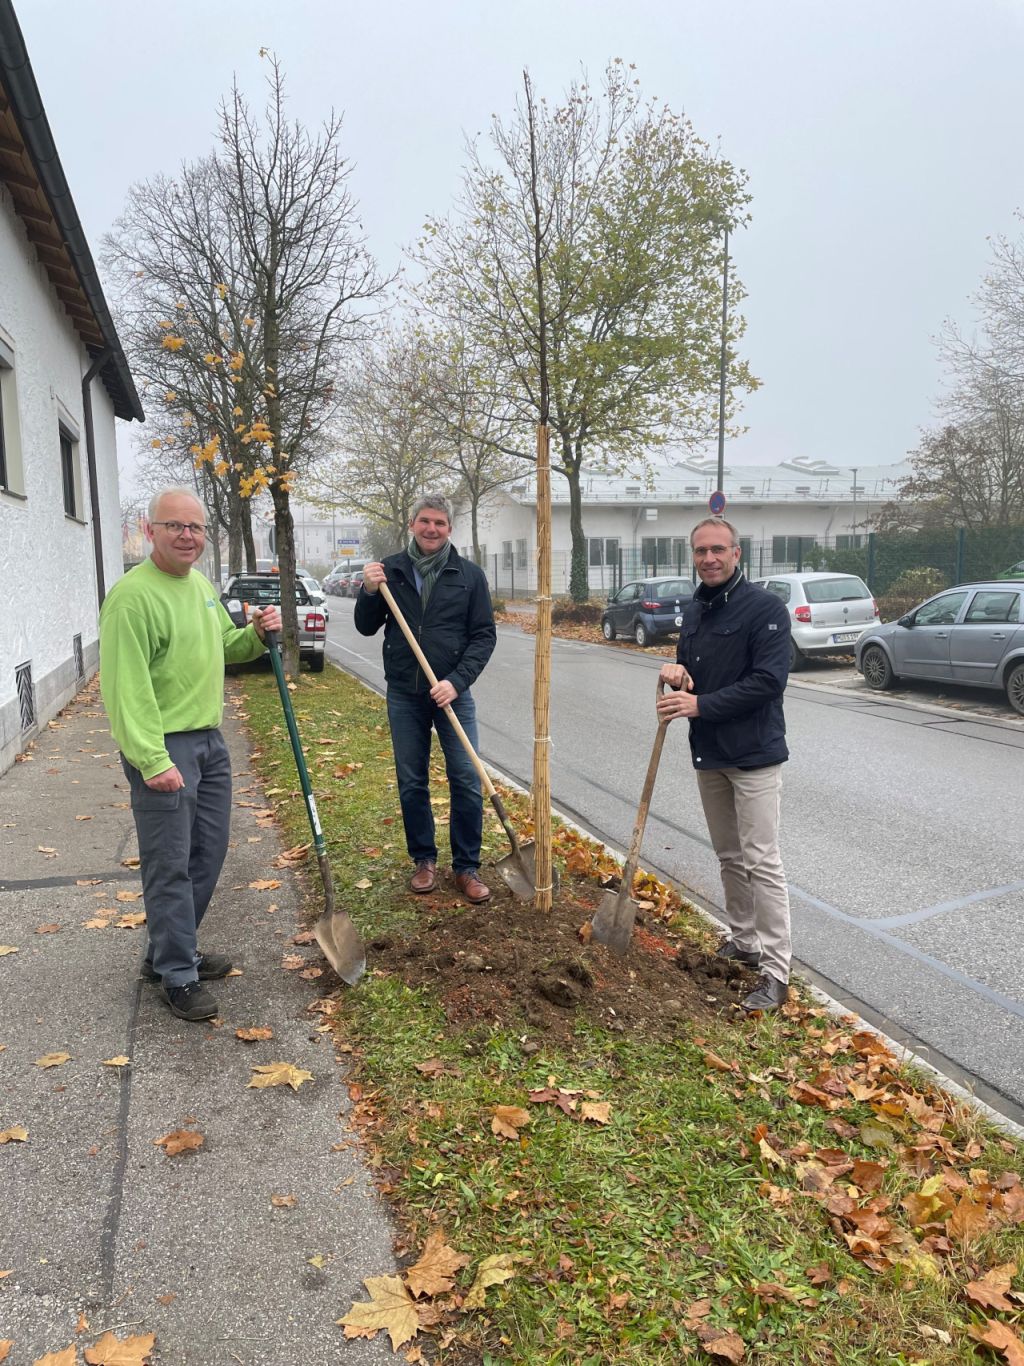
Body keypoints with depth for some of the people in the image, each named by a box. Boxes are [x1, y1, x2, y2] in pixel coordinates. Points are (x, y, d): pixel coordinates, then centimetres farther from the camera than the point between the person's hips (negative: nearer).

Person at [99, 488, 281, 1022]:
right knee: (170, 866, 0)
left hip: (209, 741, 9)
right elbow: (127, 686, -21)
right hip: (163, 747, -9)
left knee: (208, 853, 16)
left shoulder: (202, 585, 11)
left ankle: (169, 950, 32)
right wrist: (152, 760, -26)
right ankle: (178, 975, 13)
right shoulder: (133, 594, -16)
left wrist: (255, 635, 3)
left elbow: (225, 647, 24)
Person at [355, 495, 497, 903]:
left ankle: (467, 867, 12)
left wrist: (457, 681, -13)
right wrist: (370, 592, -12)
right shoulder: (390, 570, 3)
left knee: (466, 781, -2)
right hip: (404, 696, 1)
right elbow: (366, 628, 7)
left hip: (453, 693, -1)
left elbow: (484, 635, -1)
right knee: (411, 783, 9)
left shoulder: (469, 575, 0)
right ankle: (424, 860, 25)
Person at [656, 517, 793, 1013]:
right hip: (708, 753, 8)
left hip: (754, 755, -8)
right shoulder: (693, 611, 11)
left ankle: (776, 971, 2)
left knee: (762, 863, -6)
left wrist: (699, 704, -22)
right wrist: (676, 671, -4)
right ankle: (742, 941, 32)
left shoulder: (765, 608, -13)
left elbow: (768, 680, -21)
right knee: (729, 857, 17)